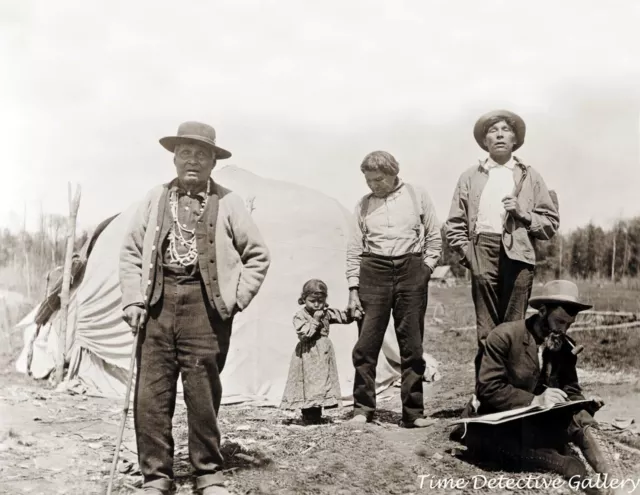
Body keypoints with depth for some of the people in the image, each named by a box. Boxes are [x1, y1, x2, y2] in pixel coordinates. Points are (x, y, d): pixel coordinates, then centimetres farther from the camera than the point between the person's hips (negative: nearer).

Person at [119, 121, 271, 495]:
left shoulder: (228, 203, 5)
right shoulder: (155, 199, 11)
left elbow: (258, 256, 7)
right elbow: (131, 252, 13)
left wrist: (235, 300, -1)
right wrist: (134, 298, 2)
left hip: (204, 305, -2)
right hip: (158, 301, 2)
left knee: (203, 392, 3)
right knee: (151, 393, 2)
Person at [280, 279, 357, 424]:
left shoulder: (327, 313, 7)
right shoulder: (300, 316, -8)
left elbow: (345, 317, 10)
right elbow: (303, 333, -21)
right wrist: (315, 320, -20)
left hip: (324, 355, 6)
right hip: (308, 356, -6)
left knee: (322, 381, 8)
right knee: (309, 383, -6)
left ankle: (317, 415, 17)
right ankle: (309, 416, 1)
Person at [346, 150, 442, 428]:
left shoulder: (417, 196, 7)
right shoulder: (364, 205, 10)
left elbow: (434, 237, 10)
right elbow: (355, 249, 9)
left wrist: (426, 268, -1)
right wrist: (353, 289, 3)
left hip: (410, 272, -1)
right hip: (373, 272, 1)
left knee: (412, 345, 2)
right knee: (366, 344, -4)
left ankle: (413, 413, 8)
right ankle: (362, 409, 5)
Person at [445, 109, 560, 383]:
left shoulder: (530, 177, 16)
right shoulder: (470, 177, 16)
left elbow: (551, 223, 11)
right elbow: (454, 225, 12)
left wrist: (523, 213, -5)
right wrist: (467, 252, -1)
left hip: (518, 255, 0)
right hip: (483, 253, 0)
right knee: (485, 328, -2)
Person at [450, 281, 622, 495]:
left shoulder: (566, 347, 2)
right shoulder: (504, 336, -15)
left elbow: (571, 391, 9)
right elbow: (488, 388, -19)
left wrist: (584, 404, -15)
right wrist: (534, 401, -29)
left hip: (540, 422, 5)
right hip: (499, 424, -4)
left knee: (580, 417, -26)